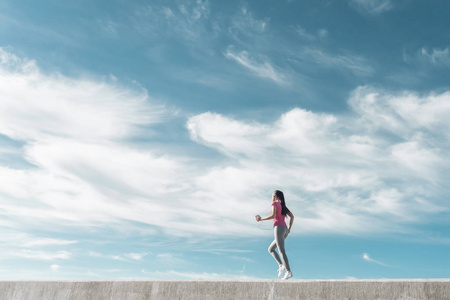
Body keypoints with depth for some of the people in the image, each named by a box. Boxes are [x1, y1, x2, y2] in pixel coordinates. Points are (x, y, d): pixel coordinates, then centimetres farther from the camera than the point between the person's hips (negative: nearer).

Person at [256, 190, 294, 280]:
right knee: (270, 249, 15)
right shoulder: (283, 206, 24)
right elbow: (292, 216, 16)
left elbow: (273, 215, -12)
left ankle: (289, 271, -20)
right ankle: (281, 265, -2)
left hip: (278, 228, -8)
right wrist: (289, 229, 16)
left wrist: (261, 219, -2)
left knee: (282, 251, -12)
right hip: (285, 230, 8)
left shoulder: (275, 203, 3)